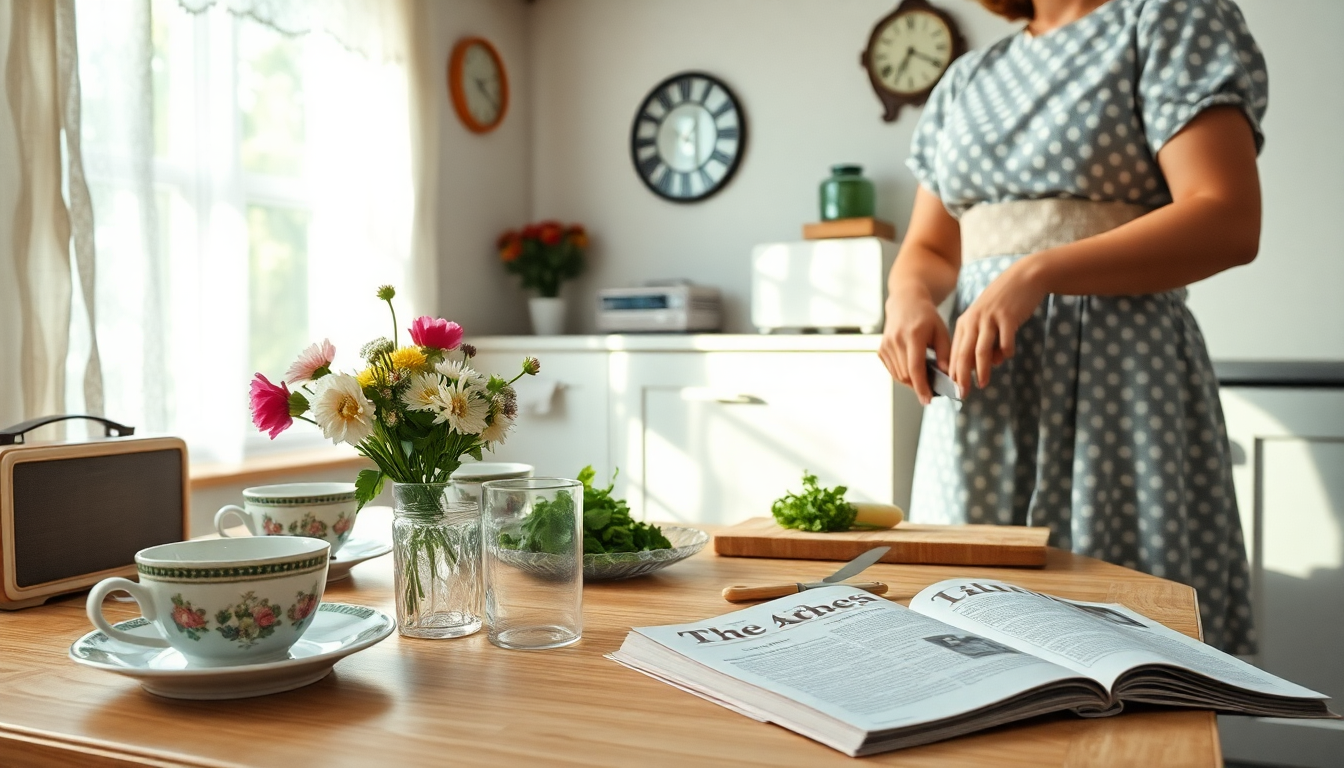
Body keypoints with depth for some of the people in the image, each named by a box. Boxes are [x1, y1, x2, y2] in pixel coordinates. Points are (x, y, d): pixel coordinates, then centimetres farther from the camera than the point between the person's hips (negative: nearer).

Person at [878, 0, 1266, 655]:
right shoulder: (966, 80, 18)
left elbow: (1229, 222, -11)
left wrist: (1036, 274, -21)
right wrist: (909, 298, -6)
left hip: (1112, 381, -5)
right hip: (977, 392, 5)